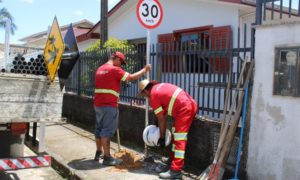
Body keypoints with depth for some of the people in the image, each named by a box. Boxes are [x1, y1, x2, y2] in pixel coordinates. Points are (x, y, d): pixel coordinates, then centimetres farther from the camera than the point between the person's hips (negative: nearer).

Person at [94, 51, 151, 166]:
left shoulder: (100, 69, 15)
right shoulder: (114, 69, -12)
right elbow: (131, 77, -10)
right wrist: (145, 70, 1)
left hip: (98, 104, 9)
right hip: (109, 105, -9)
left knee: (99, 128, 15)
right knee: (107, 130, -5)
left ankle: (99, 153, 26)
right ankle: (107, 157, -1)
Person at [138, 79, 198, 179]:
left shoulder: (153, 96, -7)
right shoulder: (159, 86, 18)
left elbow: (161, 119, -4)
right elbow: (164, 111, 24)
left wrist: (162, 137, 5)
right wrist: (159, 127, 29)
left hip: (184, 109, -10)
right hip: (191, 104, 10)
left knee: (179, 140, -9)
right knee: (175, 136, 20)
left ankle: (175, 171, -8)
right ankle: (173, 160, 32)